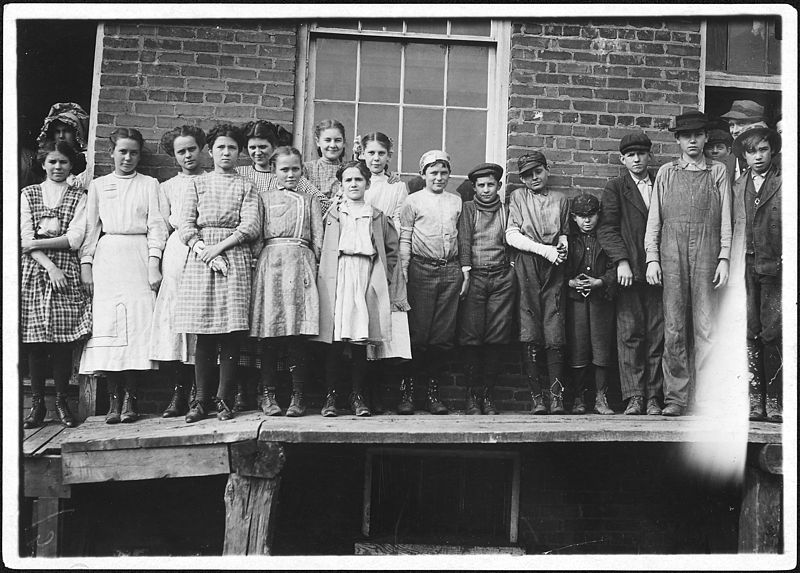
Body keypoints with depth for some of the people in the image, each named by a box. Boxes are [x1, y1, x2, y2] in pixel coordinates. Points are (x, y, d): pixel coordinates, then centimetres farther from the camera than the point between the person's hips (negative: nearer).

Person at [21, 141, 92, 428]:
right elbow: (25, 237, 1)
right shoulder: (28, 194, 12)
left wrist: (38, 242, -8)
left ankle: (61, 401, 7)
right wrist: (49, 266, -10)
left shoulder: (79, 197, 10)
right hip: (34, 270, 1)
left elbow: (75, 238, -2)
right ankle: (37, 403, 9)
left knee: (64, 340, -4)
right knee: (35, 340, 0)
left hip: (67, 271, -1)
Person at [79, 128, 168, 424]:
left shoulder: (149, 184, 12)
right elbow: (91, 227, 12)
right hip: (107, 256, 1)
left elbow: (156, 225, 5)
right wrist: (86, 263, 1)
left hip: (139, 257, -1)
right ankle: (113, 399, -3)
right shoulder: (98, 185, 16)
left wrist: (154, 263, -6)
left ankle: (130, 398, -5)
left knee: (138, 324, -9)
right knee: (107, 325, -6)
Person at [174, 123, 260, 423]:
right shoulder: (196, 184, 16)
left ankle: (224, 400, 0)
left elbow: (251, 226, 0)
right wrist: (204, 251, -10)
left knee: (231, 334, -6)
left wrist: (219, 247, -11)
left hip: (235, 257, -1)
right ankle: (201, 400, 4)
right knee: (203, 333, -2)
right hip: (200, 259, 1)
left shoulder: (247, 186, 13)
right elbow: (186, 226, 5)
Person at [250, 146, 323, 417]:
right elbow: (255, 235, 10)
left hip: (300, 264, 0)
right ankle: (268, 394, 3)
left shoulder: (310, 201, 19)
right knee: (269, 334, -4)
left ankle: (298, 396, -2)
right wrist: (260, 261, -2)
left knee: (298, 335, -6)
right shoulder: (263, 197, 16)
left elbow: (318, 240, 13)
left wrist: (314, 267, 3)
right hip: (270, 263, 0)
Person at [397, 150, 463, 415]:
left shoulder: (456, 202, 16)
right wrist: (403, 272, -6)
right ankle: (407, 391, 3)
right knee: (418, 333, -5)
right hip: (421, 270, -3)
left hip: (451, 271, 3)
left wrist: (465, 270, 8)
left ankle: (433, 391, 10)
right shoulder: (413, 201, 6)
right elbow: (404, 239, 2)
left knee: (443, 335, 2)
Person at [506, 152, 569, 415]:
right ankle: (537, 396, -3)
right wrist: (544, 249, -8)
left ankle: (556, 395, -9)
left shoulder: (560, 199, 17)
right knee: (530, 335, -6)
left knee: (554, 334, -9)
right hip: (527, 266, -1)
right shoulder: (517, 196, 11)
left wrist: (563, 245, 0)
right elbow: (512, 235, 2)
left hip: (553, 267, 1)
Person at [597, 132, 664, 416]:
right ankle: (633, 396, -2)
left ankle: (652, 397, 4)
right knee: (629, 334, -5)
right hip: (629, 272, -2)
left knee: (656, 335, -1)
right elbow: (606, 229, 0)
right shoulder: (615, 188, 9)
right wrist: (621, 261, -12)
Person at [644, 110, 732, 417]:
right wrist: (652, 258, 2)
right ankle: (675, 397, 3)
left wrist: (724, 259, -1)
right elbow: (654, 218, 11)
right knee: (673, 327, -1)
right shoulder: (666, 173, 13)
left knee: (706, 327, -3)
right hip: (672, 253, 1)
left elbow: (725, 219, 8)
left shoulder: (718, 172, 12)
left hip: (706, 253, 0)